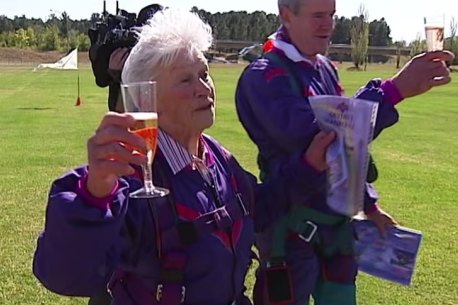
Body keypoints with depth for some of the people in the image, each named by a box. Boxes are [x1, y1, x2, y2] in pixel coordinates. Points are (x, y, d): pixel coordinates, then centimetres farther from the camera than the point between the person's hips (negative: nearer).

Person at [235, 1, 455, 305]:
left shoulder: (326, 69, 8)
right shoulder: (264, 76, -18)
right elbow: (311, 136, -34)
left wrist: (369, 204, 15)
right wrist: (394, 89, -37)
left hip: (337, 220, 8)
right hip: (292, 226, -7)